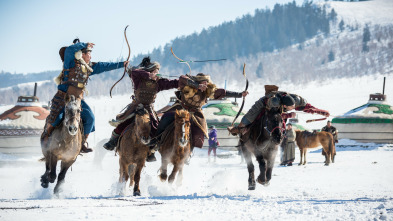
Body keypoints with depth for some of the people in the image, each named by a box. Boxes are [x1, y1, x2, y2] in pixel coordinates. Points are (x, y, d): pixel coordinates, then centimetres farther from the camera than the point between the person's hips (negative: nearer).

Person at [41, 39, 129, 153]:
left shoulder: (89, 67, 13)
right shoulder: (71, 62, -6)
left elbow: (104, 66, 18)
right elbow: (70, 49, -24)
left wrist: (121, 64, 19)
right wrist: (85, 45, -17)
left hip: (78, 99, 6)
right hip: (63, 97, -6)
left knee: (90, 118, -6)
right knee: (56, 117, -17)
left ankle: (83, 143, 7)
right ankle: (45, 135, 12)